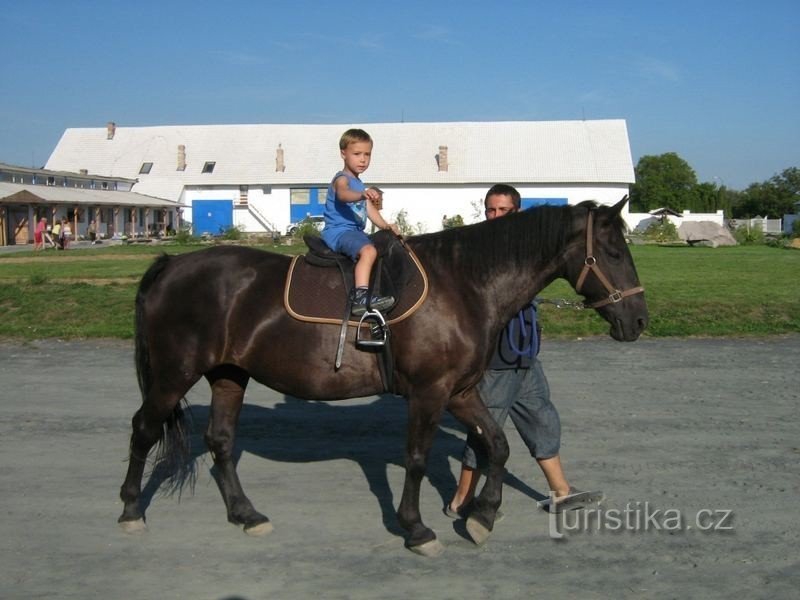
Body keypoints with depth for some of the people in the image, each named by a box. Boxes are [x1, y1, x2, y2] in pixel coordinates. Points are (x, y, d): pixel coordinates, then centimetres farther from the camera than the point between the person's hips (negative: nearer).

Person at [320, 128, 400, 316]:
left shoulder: (359, 183, 22)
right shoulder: (342, 179, -9)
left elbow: (369, 209, 18)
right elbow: (343, 194, -33)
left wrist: (385, 226, 1)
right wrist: (363, 194, -54)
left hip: (355, 231, 11)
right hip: (338, 232, -10)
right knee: (368, 250, -35)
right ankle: (360, 297, -46)